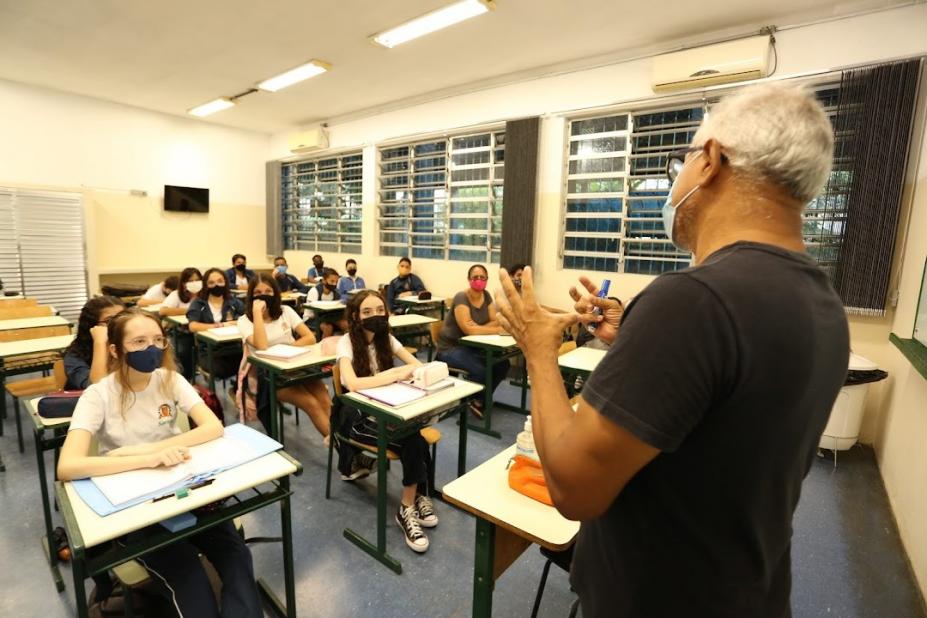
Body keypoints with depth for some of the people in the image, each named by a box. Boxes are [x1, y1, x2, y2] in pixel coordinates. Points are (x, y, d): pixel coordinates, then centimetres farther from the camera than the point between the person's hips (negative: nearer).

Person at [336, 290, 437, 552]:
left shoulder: (386, 338, 1)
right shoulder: (347, 342, -16)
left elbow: (418, 366, -2)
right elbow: (352, 384, -33)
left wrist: (408, 371, -25)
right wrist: (396, 374, -31)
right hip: (357, 417, -5)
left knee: (414, 439, -25)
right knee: (414, 440, -26)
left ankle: (409, 508, -4)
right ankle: (417, 498, -4)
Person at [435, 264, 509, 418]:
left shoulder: (486, 296, 2)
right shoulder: (461, 298, -20)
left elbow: (495, 322, -3)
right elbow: (468, 328, -30)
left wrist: (477, 328, -23)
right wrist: (497, 330, -28)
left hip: (471, 346, 7)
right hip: (451, 347, -7)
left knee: (503, 364, -11)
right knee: (480, 370, -29)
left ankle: (480, 399, 7)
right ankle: (468, 401, 1)